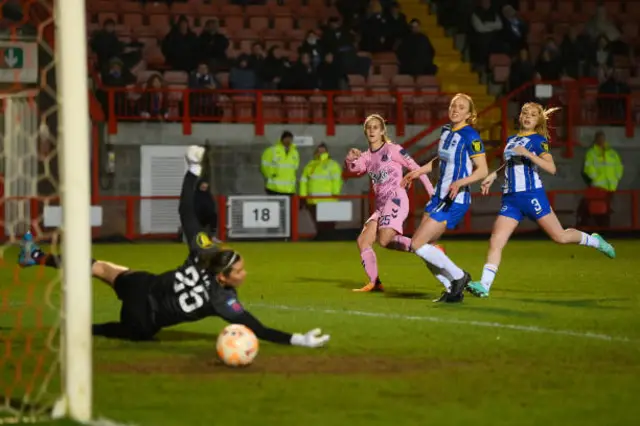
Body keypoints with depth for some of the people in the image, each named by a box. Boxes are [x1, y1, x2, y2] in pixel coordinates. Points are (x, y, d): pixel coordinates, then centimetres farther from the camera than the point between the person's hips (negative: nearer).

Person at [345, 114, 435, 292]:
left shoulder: (392, 149, -2)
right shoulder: (367, 157, 17)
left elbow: (416, 168, -2)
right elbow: (353, 167, -2)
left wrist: (432, 192, -7)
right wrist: (350, 158, -25)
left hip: (396, 199, -8)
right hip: (381, 205, 8)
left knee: (384, 240, -25)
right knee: (363, 241, -1)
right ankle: (374, 283, 1)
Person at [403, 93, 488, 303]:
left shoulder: (470, 136, -15)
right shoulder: (446, 131, 9)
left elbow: (482, 170, -19)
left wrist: (460, 182, -33)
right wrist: (418, 171, 28)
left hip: (455, 201, -8)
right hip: (439, 196, 8)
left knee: (418, 244, -12)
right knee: (424, 247, 6)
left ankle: (458, 276, 2)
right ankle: (453, 290, 15)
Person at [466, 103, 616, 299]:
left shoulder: (538, 140, -3)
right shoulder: (511, 140, 16)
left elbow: (551, 168, -17)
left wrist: (527, 153, -23)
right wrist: (493, 176, 23)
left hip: (532, 195, -5)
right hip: (510, 199, 5)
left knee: (560, 236, 2)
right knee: (496, 242, -10)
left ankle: (594, 240, 29)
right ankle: (484, 285, -14)